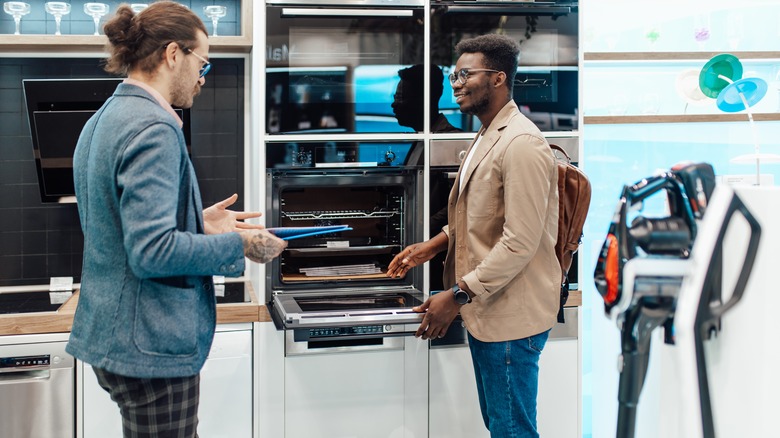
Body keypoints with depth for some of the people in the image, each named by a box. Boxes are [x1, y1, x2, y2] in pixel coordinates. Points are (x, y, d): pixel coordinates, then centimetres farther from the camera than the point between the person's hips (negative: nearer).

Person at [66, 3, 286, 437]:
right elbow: (151, 251, -25)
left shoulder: (104, 120, 12)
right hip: (151, 345, -10)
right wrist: (238, 244, -14)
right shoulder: (154, 129, -18)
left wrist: (199, 224, 15)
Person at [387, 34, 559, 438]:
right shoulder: (486, 138, 14)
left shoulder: (521, 144, -19)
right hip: (485, 310, 10)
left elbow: (520, 243, -23)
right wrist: (434, 245, 10)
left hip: (511, 315, -10)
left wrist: (456, 296, -20)